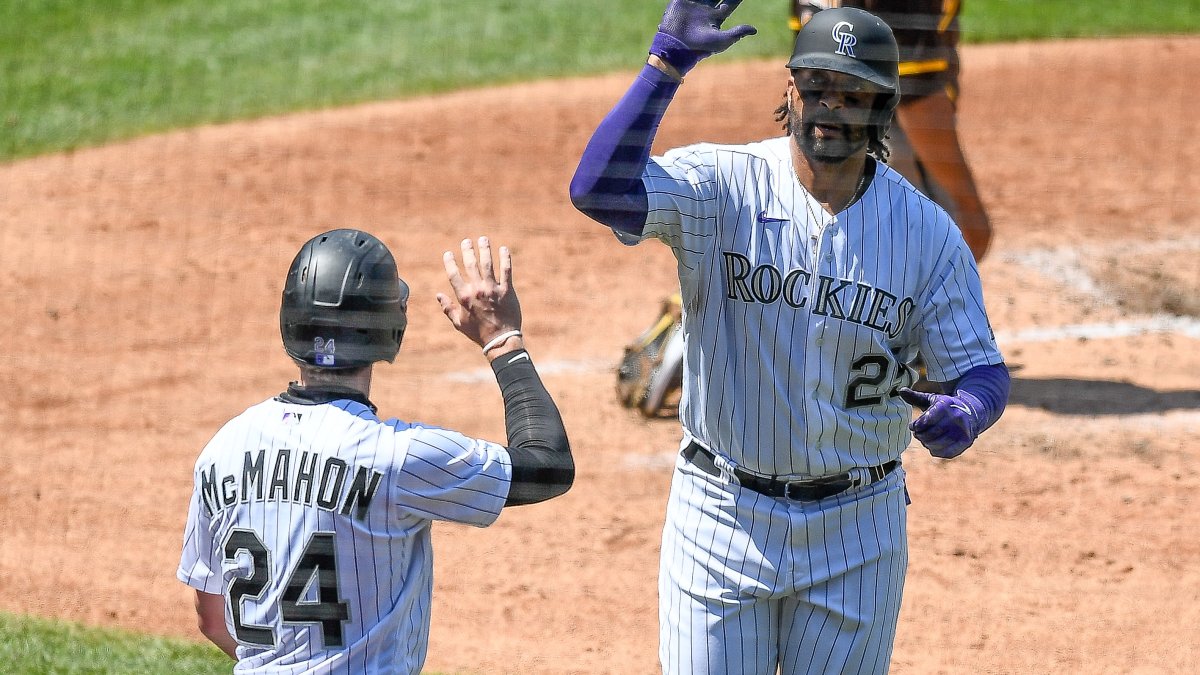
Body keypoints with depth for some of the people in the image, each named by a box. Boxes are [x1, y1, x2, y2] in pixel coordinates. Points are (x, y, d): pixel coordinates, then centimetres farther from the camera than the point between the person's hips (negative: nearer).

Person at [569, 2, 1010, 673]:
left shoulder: (927, 232, -4)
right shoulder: (723, 186, -10)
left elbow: (983, 368, -3)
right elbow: (600, 189, -27)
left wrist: (964, 413, -27)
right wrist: (668, 61, -30)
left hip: (857, 531, 1)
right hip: (723, 516, -1)